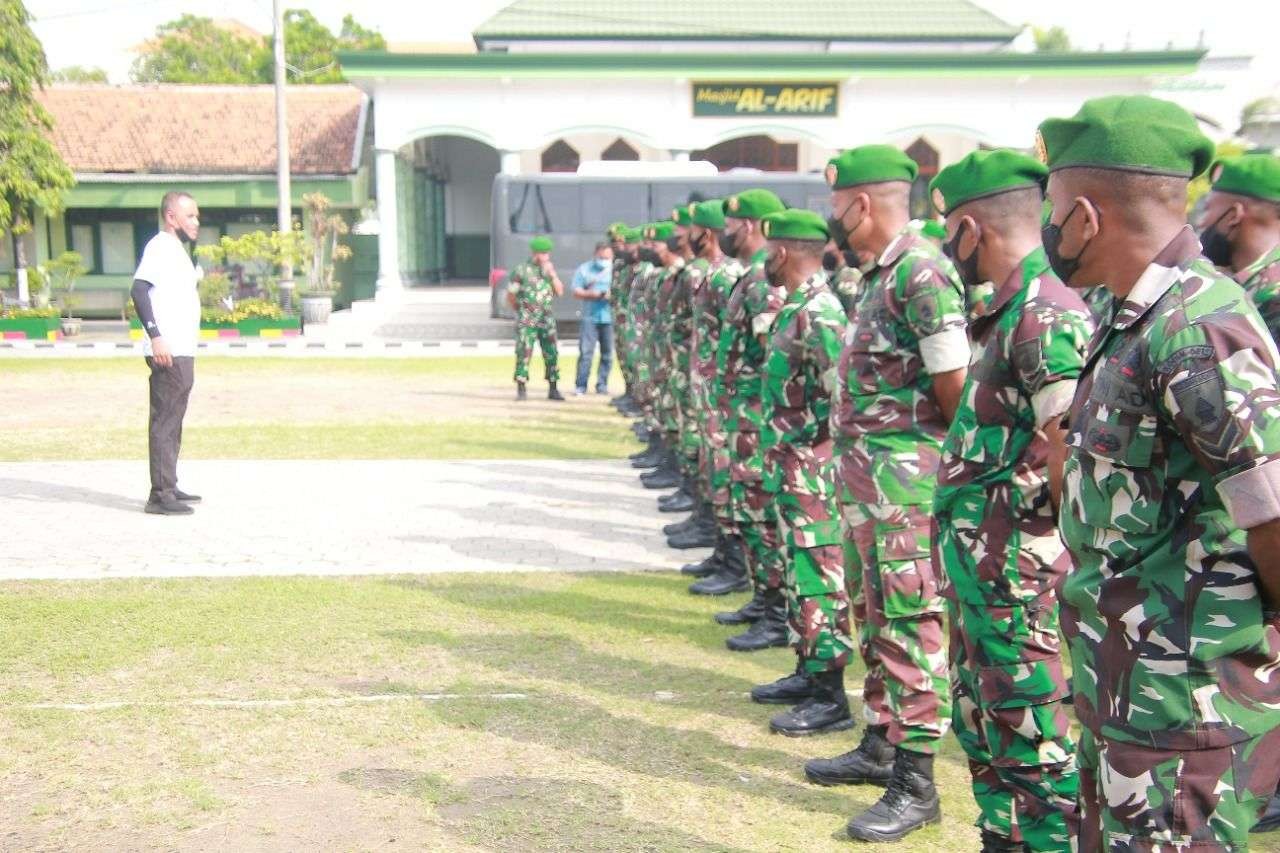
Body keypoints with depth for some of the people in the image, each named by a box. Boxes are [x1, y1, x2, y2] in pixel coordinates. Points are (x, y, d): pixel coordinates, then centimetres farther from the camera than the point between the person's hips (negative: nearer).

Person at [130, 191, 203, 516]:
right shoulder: (160, 246, -10)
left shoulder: (177, 249, 20)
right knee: (164, 422, -8)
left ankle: (169, 488, 22)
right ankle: (160, 495, -6)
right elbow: (138, 290, -22)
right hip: (168, 353, -10)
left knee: (173, 421, 14)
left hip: (181, 352, 10)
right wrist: (155, 336, -27)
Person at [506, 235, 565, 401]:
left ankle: (553, 389, 12)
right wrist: (521, 311, 10)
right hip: (527, 322, -4)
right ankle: (521, 389, -1)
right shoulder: (521, 270, -4)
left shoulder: (549, 270, 12)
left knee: (552, 355, 4)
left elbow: (560, 292, 4)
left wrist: (552, 274, -6)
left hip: (547, 320, 5)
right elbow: (510, 295, 1)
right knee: (524, 354, -8)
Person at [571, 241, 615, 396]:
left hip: (610, 318, 1)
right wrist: (591, 294, -13)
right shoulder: (584, 270, 8)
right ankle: (580, 386, -3)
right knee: (585, 352, -7)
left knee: (607, 353, 2)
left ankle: (602, 385, 10)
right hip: (589, 318, -1)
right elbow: (576, 292, 4)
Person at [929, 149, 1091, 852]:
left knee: (1029, 740, 0)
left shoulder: (1047, 313, -19)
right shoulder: (1008, 307, 12)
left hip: (1013, 563, -10)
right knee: (980, 727, 21)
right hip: (973, 557, 10)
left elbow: (1072, 457, -22)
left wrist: (1037, 531, -14)